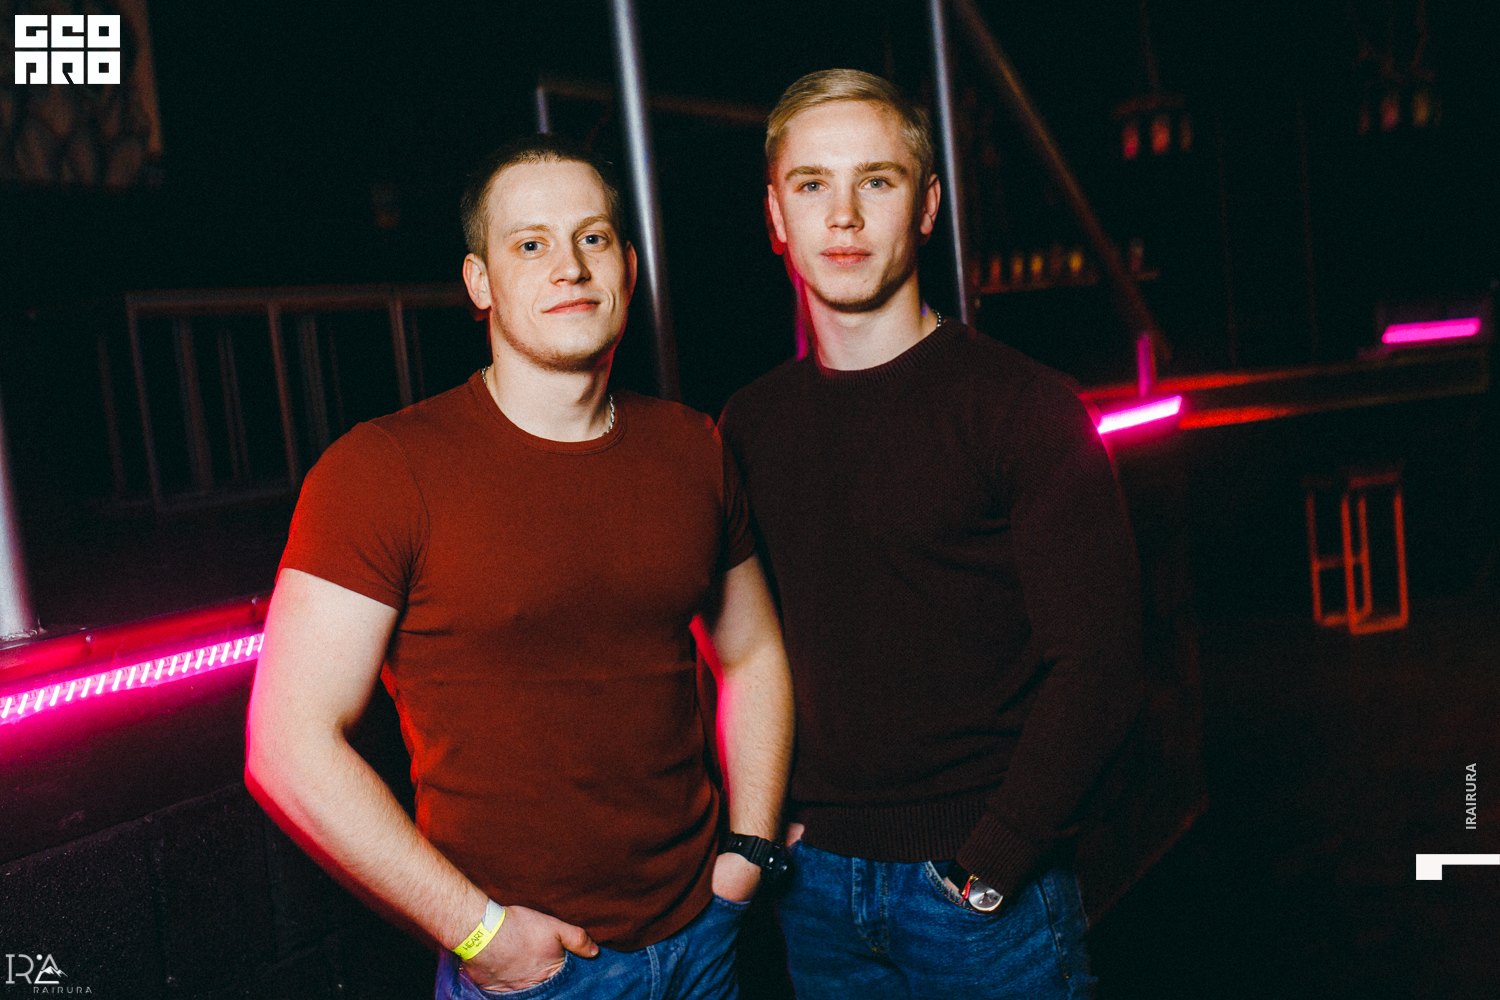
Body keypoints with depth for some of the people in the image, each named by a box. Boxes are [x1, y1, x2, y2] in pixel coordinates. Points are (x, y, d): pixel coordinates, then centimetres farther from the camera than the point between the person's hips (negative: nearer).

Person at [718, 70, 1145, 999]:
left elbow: (1098, 667, -14)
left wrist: (986, 868, -15)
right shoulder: (751, 425, 3)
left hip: (988, 885, -4)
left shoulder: (1024, 406, -11)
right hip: (815, 879, 4)